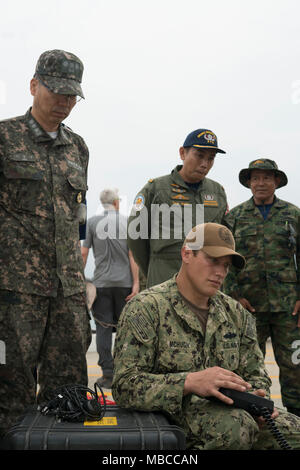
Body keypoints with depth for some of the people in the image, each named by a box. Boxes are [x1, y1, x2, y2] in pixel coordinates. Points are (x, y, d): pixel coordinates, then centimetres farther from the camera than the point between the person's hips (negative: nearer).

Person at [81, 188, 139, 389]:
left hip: (101, 283, 0)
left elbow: (83, 253, -1)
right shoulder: (128, 223, 0)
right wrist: (136, 283, -3)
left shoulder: (92, 223, 1)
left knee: (103, 328, 3)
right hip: (124, 282, 1)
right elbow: (132, 255, -4)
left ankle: (108, 374, 2)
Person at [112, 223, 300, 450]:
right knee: (236, 426, -33)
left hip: (228, 407, 6)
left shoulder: (236, 313, 12)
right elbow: (125, 386, -16)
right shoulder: (146, 308, -8)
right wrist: (190, 382, -30)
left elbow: (254, 373, 18)